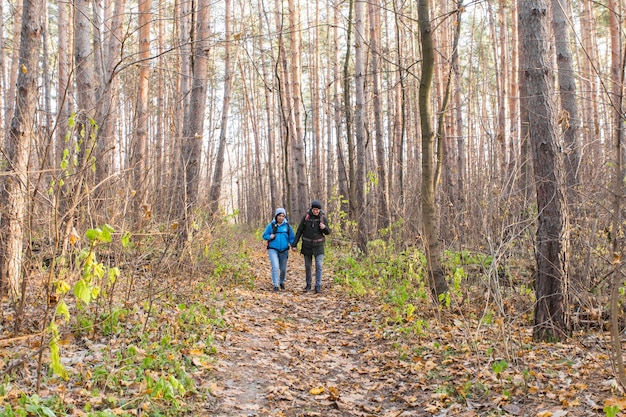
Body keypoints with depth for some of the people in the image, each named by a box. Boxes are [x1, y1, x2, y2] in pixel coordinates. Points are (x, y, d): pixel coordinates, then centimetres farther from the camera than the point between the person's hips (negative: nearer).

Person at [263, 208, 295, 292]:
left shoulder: (287, 226, 2)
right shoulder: (271, 225, -2)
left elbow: (291, 237, 5)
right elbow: (264, 235, 6)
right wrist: (270, 237, -16)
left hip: (284, 250, 2)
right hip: (273, 250, -2)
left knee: (283, 268, 11)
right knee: (275, 267, -17)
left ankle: (282, 282, 36)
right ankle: (275, 285, -11)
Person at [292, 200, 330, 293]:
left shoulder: (323, 218, -6)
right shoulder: (306, 216, -6)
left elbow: (328, 232, 2)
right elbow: (299, 231, -1)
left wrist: (324, 227, -22)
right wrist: (294, 244, -4)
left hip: (318, 245, -1)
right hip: (307, 244, 1)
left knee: (318, 265, -11)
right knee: (307, 266, 10)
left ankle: (318, 286, -7)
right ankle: (308, 285, 24)